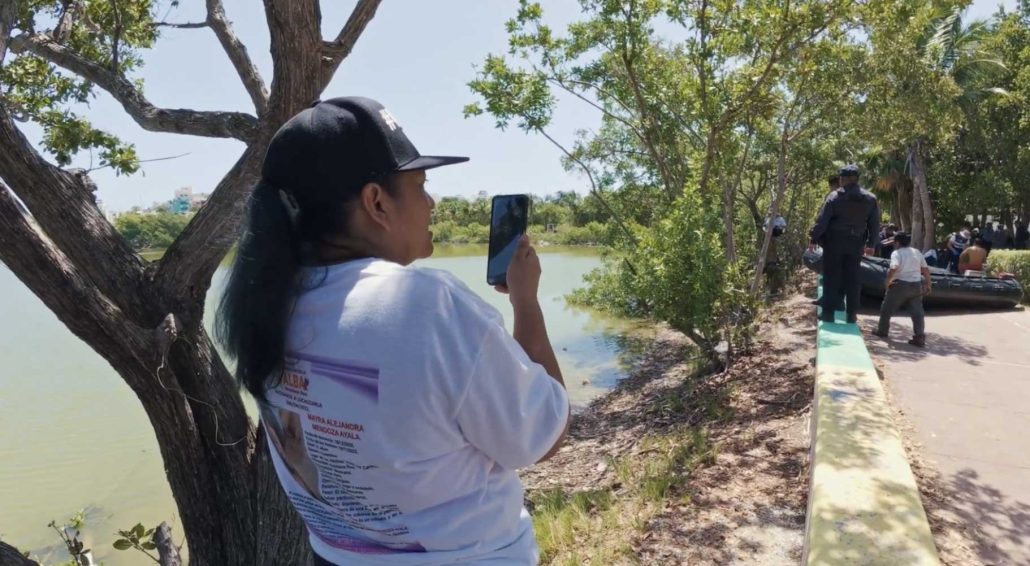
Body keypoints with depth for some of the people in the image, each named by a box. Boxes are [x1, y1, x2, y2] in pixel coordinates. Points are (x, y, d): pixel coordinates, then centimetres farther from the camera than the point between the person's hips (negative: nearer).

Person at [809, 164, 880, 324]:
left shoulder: (835, 197, -8)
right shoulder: (871, 199, 4)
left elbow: (822, 220, -10)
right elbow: (875, 224, 9)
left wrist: (814, 239, -3)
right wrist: (871, 244, 18)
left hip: (834, 242, -3)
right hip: (855, 244, 3)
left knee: (831, 278, 2)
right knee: (852, 279, 9)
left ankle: (828, 313, 3)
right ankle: (852, 314, 12)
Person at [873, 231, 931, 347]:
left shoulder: (897, 253, -9)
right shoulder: (917, 252, 10)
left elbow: (893, 268, -25)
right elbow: (926, 270, 9)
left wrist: (888, 281, -15)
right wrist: (928, 284, 17)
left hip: (900, 285, -5)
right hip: (916, 286, 5)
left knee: (887, 309, 14)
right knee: (917, 312, 5)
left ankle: (882, 331, 25)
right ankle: (920, 338, -4)